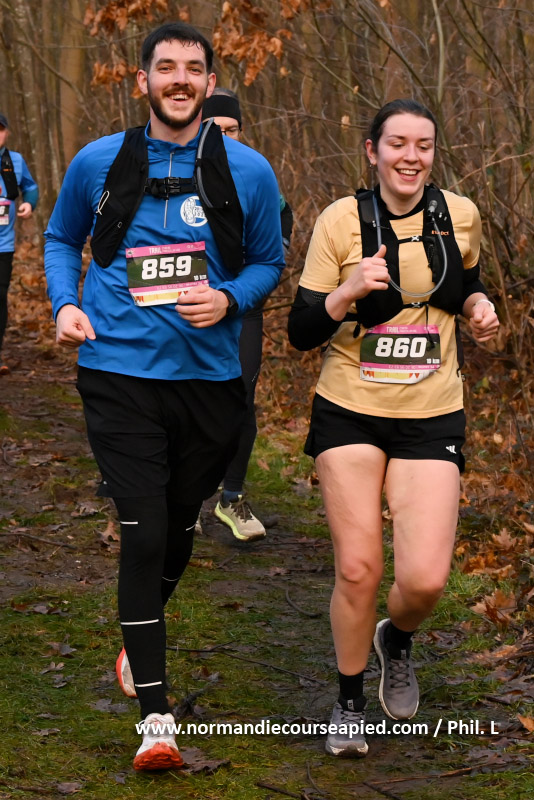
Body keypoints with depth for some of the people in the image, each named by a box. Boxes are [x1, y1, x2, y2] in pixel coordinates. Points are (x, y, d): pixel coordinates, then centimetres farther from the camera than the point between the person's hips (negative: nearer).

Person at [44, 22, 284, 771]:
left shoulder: (247, 171, 0)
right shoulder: (98, 163, 1)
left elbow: (269, 261, 10)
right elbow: (62, 239, 18)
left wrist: (229, 298, -11)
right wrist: (65, 303, 0)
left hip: (208, 374, 2)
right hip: (119, 372, -2)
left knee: (179, 526, 16)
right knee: (144, 531, -10)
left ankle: (140, 637, 47)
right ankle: (155, 715, -5)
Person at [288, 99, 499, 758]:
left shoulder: (459, 215, 1)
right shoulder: (341, 220, -7)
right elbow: (302, 332, -6)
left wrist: (479, 305, -1)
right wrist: (349, 291, -24)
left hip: (431, 418, 2)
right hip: (350, 412, -1)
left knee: (424, 580, -10)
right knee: (357, 571, -2)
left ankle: (396, 640, 27)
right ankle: (349, 702, 23)